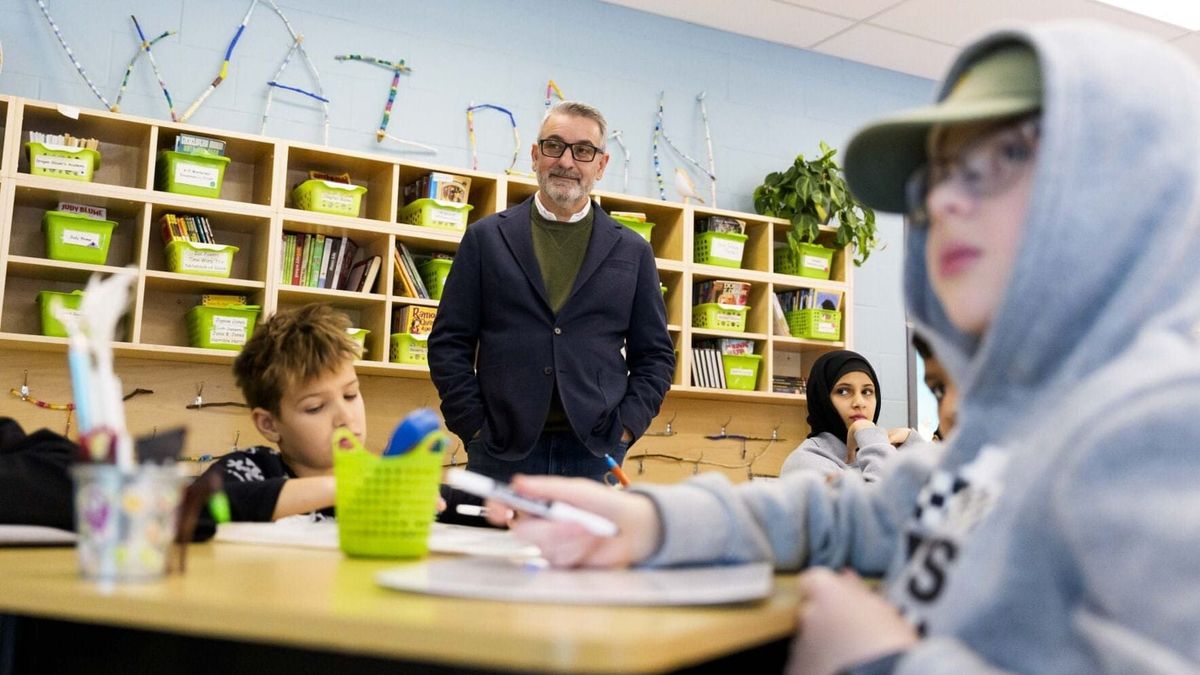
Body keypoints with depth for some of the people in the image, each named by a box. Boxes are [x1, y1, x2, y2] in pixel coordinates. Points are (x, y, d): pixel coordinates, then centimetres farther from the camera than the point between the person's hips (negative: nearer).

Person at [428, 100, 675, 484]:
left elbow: (655, 354, 11)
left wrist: (624, 429, -2)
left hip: (596, 453, 1)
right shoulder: (486, 238, 7)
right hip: (502, 452, 0)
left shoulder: (632, 251, 10)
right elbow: (449, 343, 6)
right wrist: (474, 427, -4)